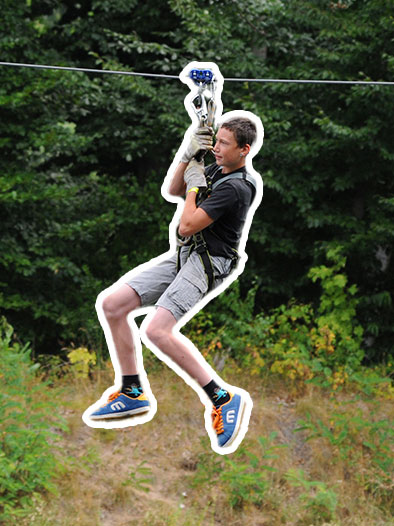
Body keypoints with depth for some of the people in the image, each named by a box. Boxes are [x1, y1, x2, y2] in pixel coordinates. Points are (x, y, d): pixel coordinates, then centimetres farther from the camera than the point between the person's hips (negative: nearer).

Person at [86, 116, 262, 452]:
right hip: (185, 257, 10)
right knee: (113, 304, 2)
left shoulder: (236, 187, -19)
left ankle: (223, 399, -20)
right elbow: (173, 190, 20)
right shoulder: (216, 171, 10)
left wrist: (195, 185, -5)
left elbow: (186, 226, -20)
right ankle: (132, 393, 10)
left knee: (158, 331, -29)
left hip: (208, 263, -10)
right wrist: (188, 156, 4)